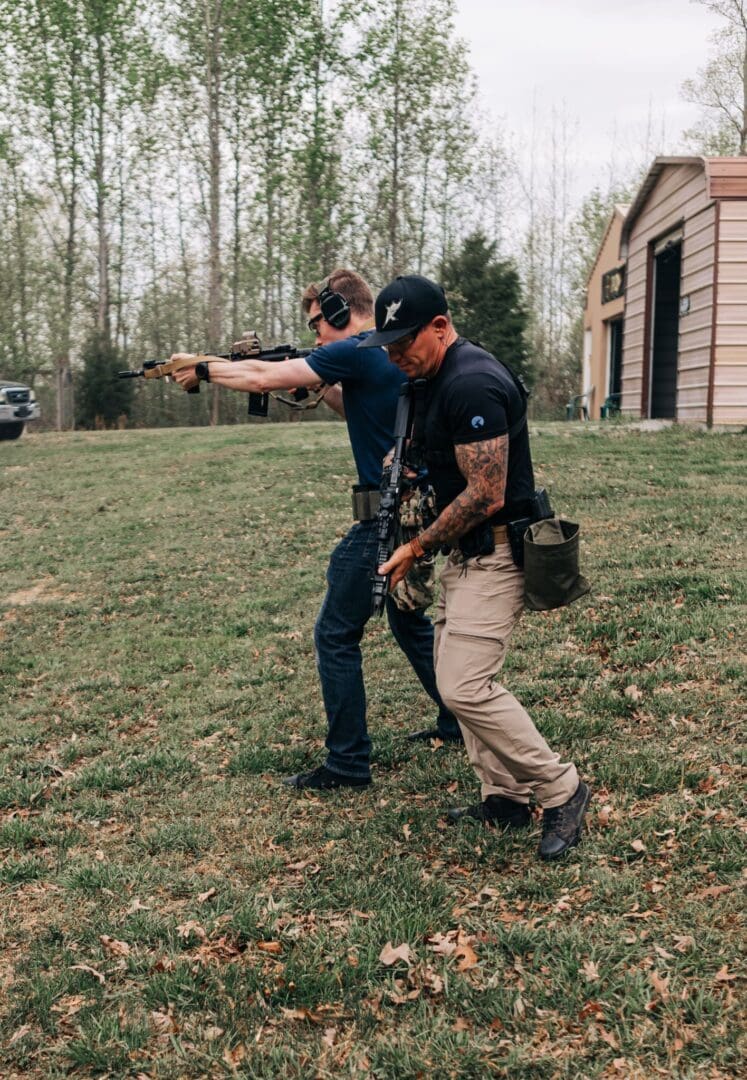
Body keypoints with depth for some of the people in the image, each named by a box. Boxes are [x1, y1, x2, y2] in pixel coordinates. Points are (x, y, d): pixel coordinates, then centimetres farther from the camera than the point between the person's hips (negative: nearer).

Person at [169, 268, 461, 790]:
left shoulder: (357, 352, -15)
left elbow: (265, 378, -13)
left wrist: (203, 368, 2)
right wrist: (319, 385, 12)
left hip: (384, 520, -9)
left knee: (336, 635, 0)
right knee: (410, 620, 24)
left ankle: (349, 762, 6)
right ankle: (459, 722, 34)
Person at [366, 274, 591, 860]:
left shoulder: (472, 384, -21)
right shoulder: (441, 378, 13)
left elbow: (485, 497, -24)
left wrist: (417, 548, -14)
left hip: (494, 553, -11)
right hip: (468, 553, 11)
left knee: (466, 686, -14)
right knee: (456, 677, 12)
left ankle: (561, 789, 1)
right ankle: (506, 797, 22)